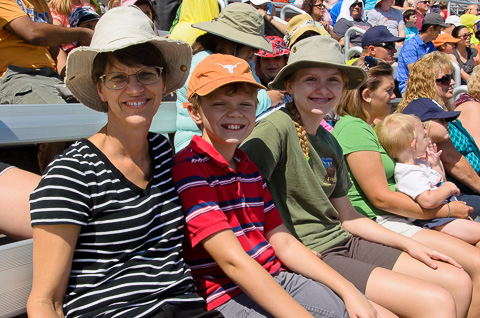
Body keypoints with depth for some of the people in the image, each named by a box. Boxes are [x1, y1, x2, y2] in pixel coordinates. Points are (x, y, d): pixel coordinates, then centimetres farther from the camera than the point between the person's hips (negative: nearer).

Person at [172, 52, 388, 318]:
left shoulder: (250, 166, 12)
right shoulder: (188, 168, -13)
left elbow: (284, 244, 9)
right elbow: (233, 260, -21)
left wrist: (350, 292, 0)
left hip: (276, 281, 7)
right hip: (228, 295, -7)